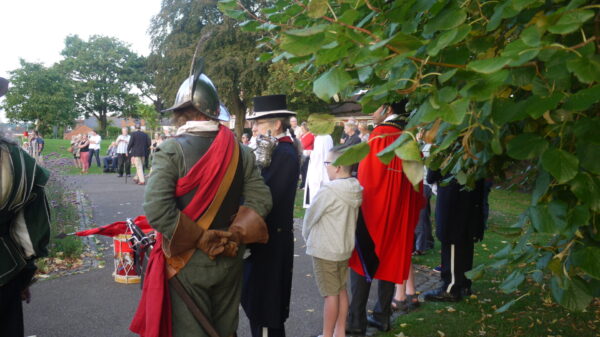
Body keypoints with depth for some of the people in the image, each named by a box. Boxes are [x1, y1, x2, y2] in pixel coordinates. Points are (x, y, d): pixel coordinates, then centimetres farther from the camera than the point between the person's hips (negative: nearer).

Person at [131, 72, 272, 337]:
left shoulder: (171, 150, -14)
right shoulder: (240, 151, -1)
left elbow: (157, 210, -24)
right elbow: (260, 199, -5)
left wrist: (200, 238, -16)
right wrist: (234, 236, -6)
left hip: (188, 263, -3)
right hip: (230, 261, 4)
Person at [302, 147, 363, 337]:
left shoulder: (328, 191, -23)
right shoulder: (356, 190, -2)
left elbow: (310, 217, -11)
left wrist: (306, 237, 8)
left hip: (324, 250, -7)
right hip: (345, 247, 7)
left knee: (331, 294, 2)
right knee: (341, 290, 17)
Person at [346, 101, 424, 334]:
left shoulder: (380, 135, -14)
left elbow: (367, 178, -15)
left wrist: (359, 205, -6)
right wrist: (412, 209, 20)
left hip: (373, 209, -6)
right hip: (399, 212, 6)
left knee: (363, 260, 3)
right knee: (389, 260, 13)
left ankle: (356, 321, 8)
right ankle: (382, 316, 20)